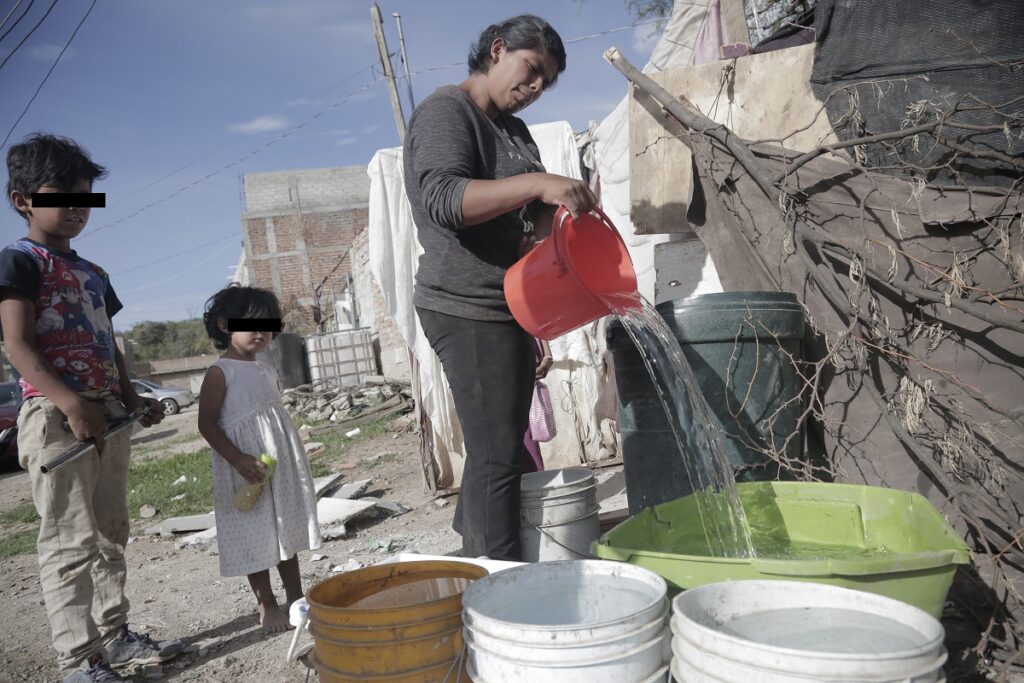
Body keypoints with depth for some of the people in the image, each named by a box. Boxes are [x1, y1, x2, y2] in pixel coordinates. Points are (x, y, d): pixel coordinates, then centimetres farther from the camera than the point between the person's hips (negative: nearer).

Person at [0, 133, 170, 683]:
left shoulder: (93, 275, 21)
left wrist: (133, 400, 10)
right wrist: (72, 403, -25)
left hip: (107, 416, 8)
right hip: (55, 415, -8)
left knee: (110, 533, 13)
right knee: (71, 540, -7)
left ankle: (113, 634, 25)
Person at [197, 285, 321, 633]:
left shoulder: (268, 371, 12)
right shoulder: (221, 372, -10)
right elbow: (207, 424, -14)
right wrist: (238, 459, -23)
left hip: (283, 465, 7)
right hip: (248, 470, -7)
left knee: (287, 530, 14)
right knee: (256, 537, 2)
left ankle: (296, 597, 26)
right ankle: (267, 606, 15)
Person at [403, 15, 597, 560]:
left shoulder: (514, 131, 21)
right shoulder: (446, 112, -7)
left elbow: (536, 214, 21)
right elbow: (442, 199, -23)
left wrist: (564, 208, -2)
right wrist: (537, 183, -31)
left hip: (506, 309, 10)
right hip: (467, 309, -9)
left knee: (502, 447, 12)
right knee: (497, 454, -10)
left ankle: (478, 561, 24)